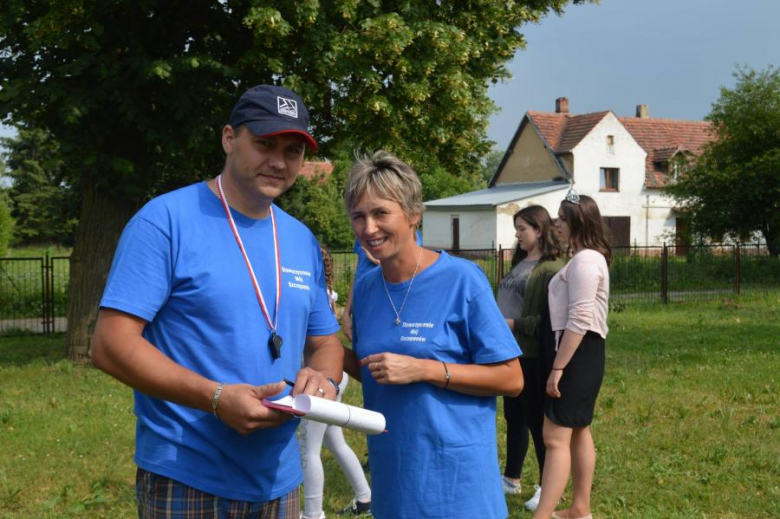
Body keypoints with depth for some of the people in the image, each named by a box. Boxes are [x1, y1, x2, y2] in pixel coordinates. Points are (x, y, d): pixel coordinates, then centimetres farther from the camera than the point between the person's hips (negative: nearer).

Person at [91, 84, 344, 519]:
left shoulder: (302, 241, 8)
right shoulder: (167, 220, -10)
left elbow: (325, 341, 16)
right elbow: (111, 344, -15)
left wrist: (323, 379, -8)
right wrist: (217, 398, -25)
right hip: (187, 481, -6)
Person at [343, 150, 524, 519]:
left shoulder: (461, 279, -12)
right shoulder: (365, 287, 4)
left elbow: (511, 379, -12)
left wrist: (422, 369, -21)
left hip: (454, 472, -5)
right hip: (391, 471, 5)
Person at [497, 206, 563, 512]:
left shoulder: (551, 269, -16)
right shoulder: (519, 263, 13)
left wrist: (515, 324, -20)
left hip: (535, 355, -9)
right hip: (512, 352, 9)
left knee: (537, 420, 1)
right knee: (514, 417, 18)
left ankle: (547, 487, 13)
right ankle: (511, 479, 31)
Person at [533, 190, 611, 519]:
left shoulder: (585, 260, -17)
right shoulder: (588, 259, 17)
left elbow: (579, 321, -23)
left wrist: (557, 368, -23)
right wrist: (562, 363, 19)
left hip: (580, 353, -11)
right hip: (581, 353, 11)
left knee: (556, 437, -13)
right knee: (578, 432, 17)